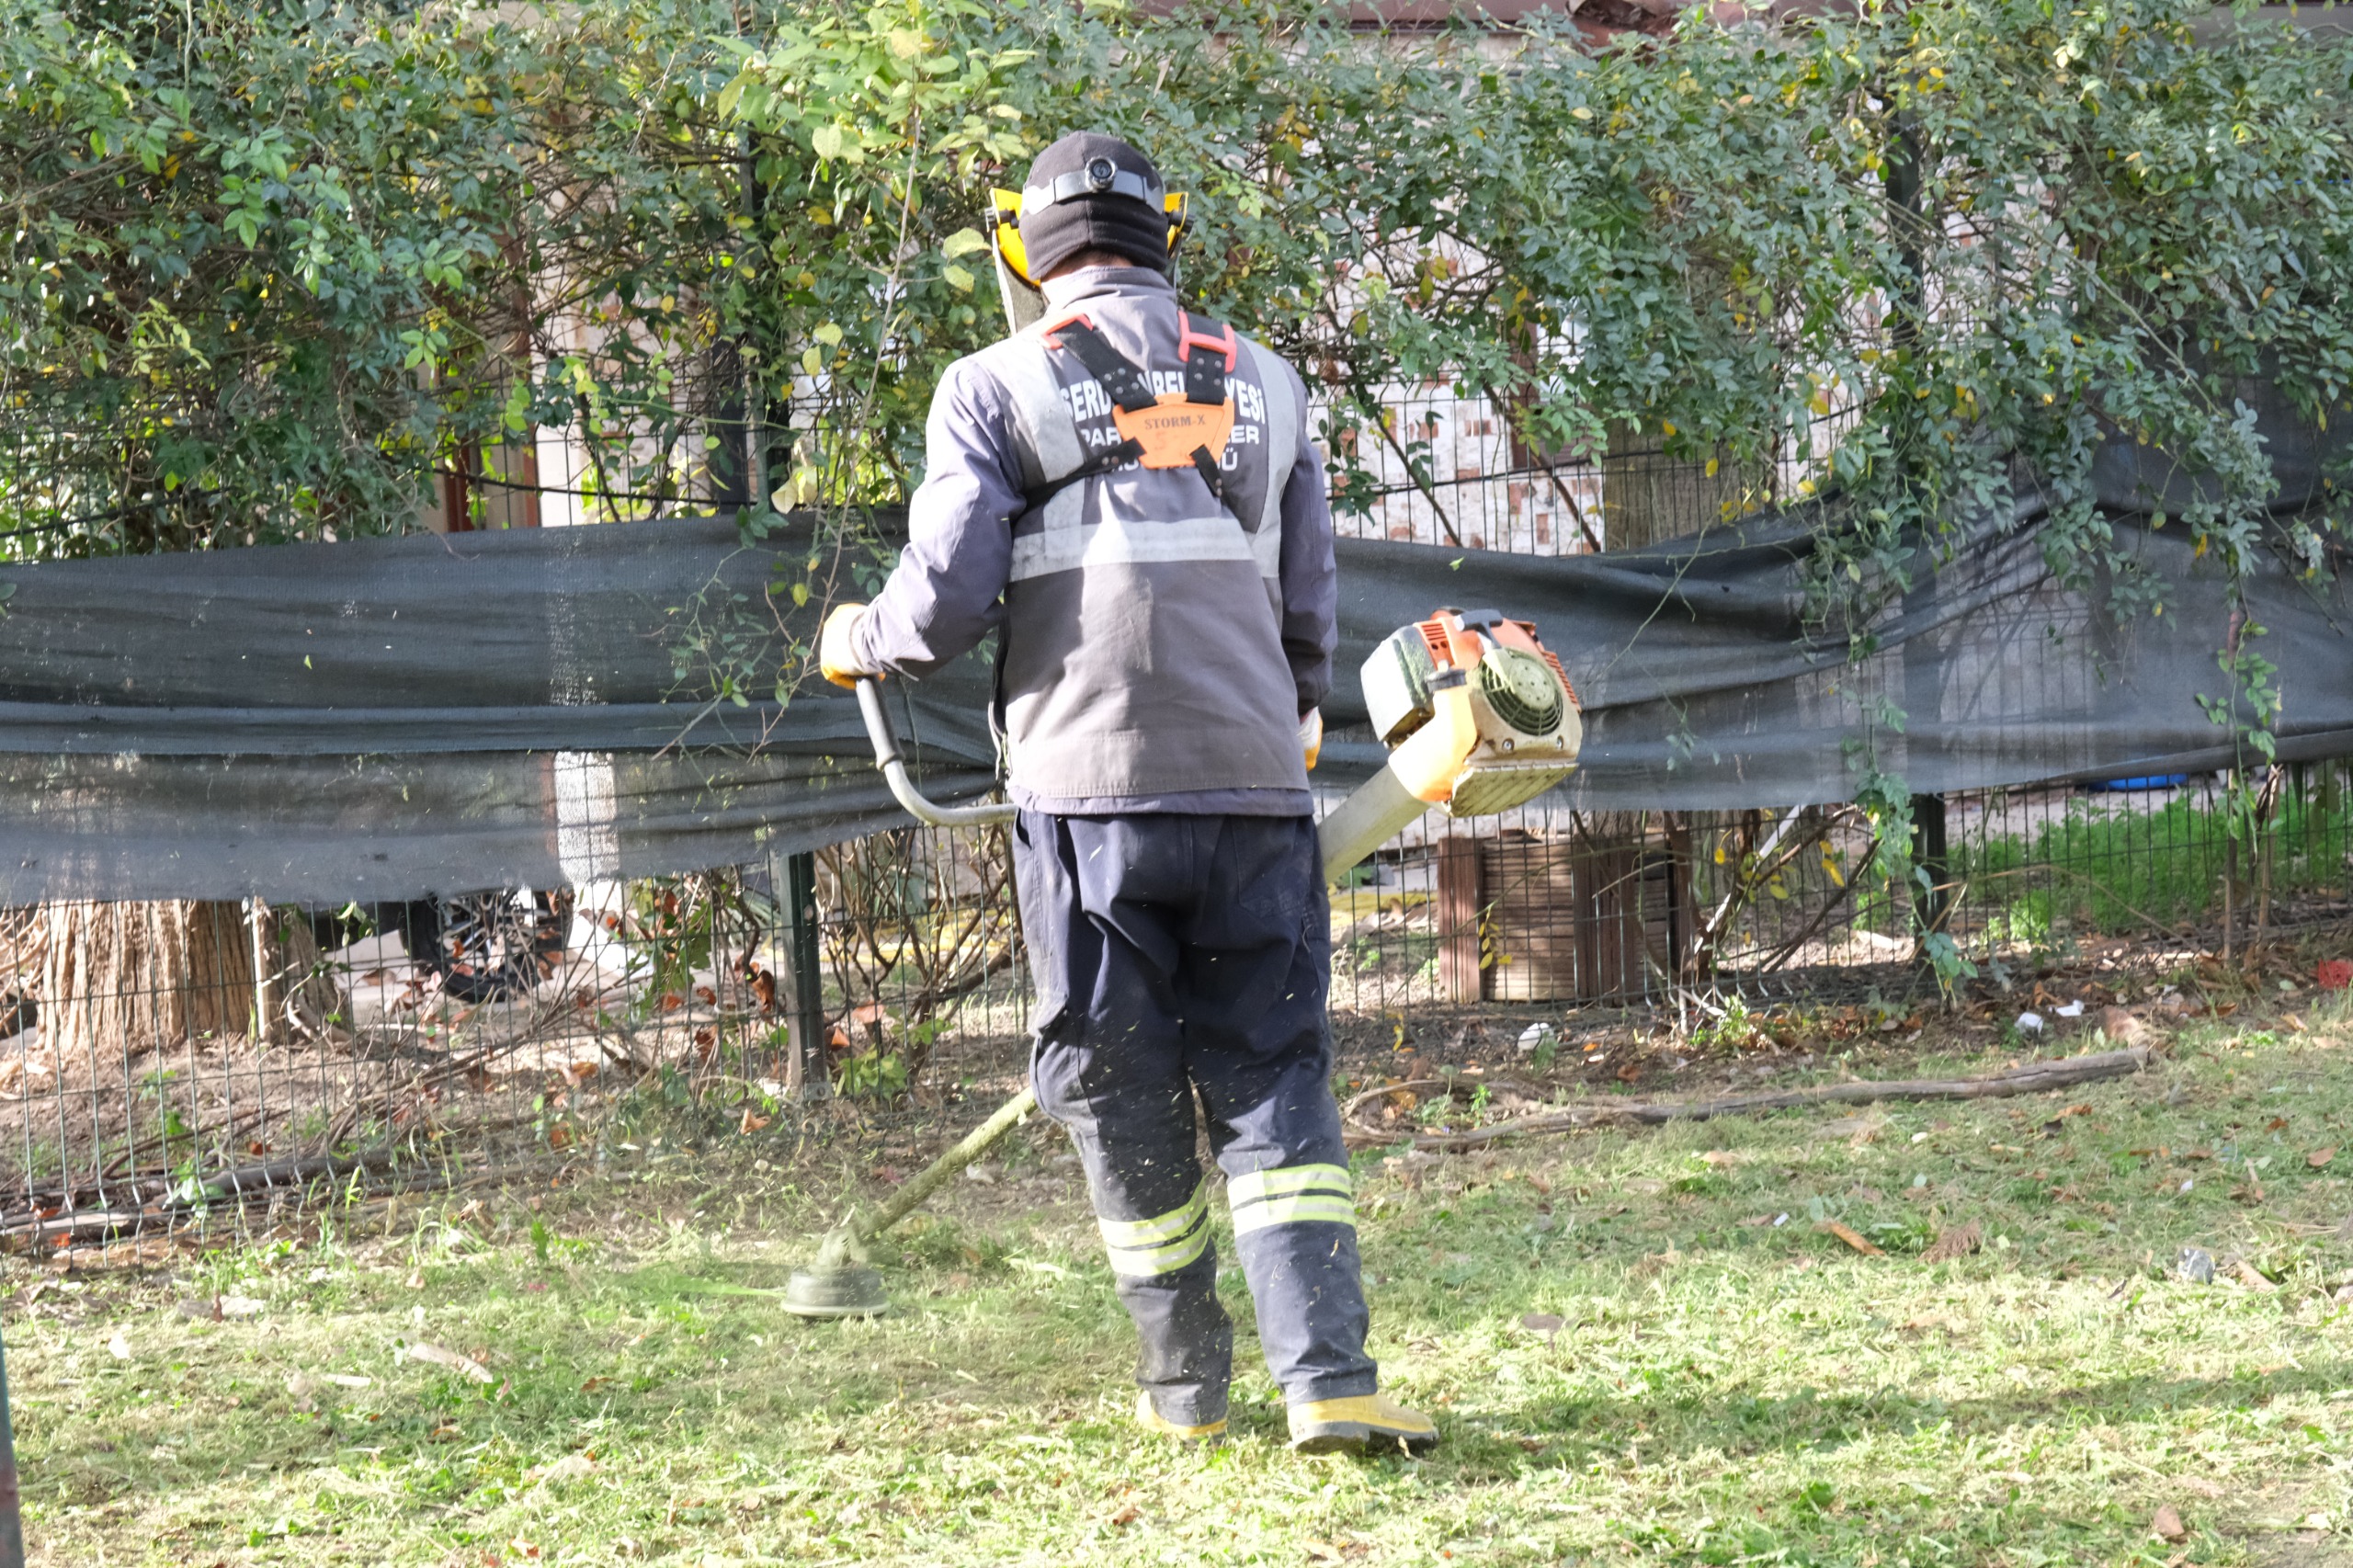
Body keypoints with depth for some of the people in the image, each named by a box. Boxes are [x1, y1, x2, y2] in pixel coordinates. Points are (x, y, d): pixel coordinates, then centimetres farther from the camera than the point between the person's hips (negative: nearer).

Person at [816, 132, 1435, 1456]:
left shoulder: (997, 389, 3)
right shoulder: (1265, 385, 14)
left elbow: (946, 602, -4)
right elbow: (1310, 610, 17)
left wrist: (857, 644, 18)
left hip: (1092, 787, -2)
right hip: (1253, 787, 2)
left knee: (1122, 1094, 9)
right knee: (1274, 1076, 4)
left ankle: (1186, 1386, 16)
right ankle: (1330, 1378, -11)